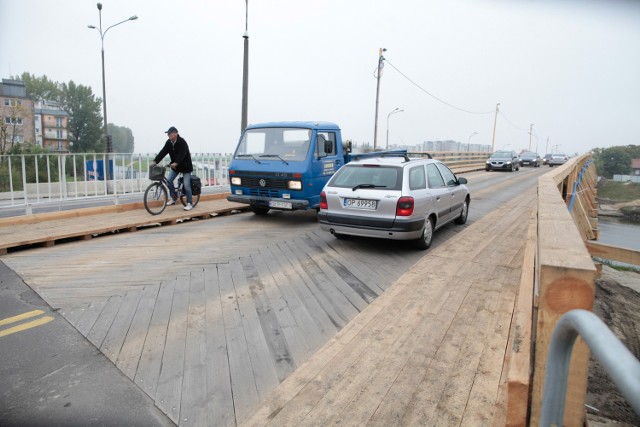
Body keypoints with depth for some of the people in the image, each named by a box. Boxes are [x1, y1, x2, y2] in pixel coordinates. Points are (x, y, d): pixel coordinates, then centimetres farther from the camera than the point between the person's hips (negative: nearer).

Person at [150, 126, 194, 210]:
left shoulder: (182, 142, -23)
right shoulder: (169, 142, -3)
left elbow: (182, 154, -35)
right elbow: (163, 152, -9)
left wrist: (175, 163, -49)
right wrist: (155, 161, -20)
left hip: (185, 166, -6)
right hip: (175, 165, 6)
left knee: (186, 184, -8)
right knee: (168, 180, -4)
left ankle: (189, 203, 2)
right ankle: (174, 197, 16)